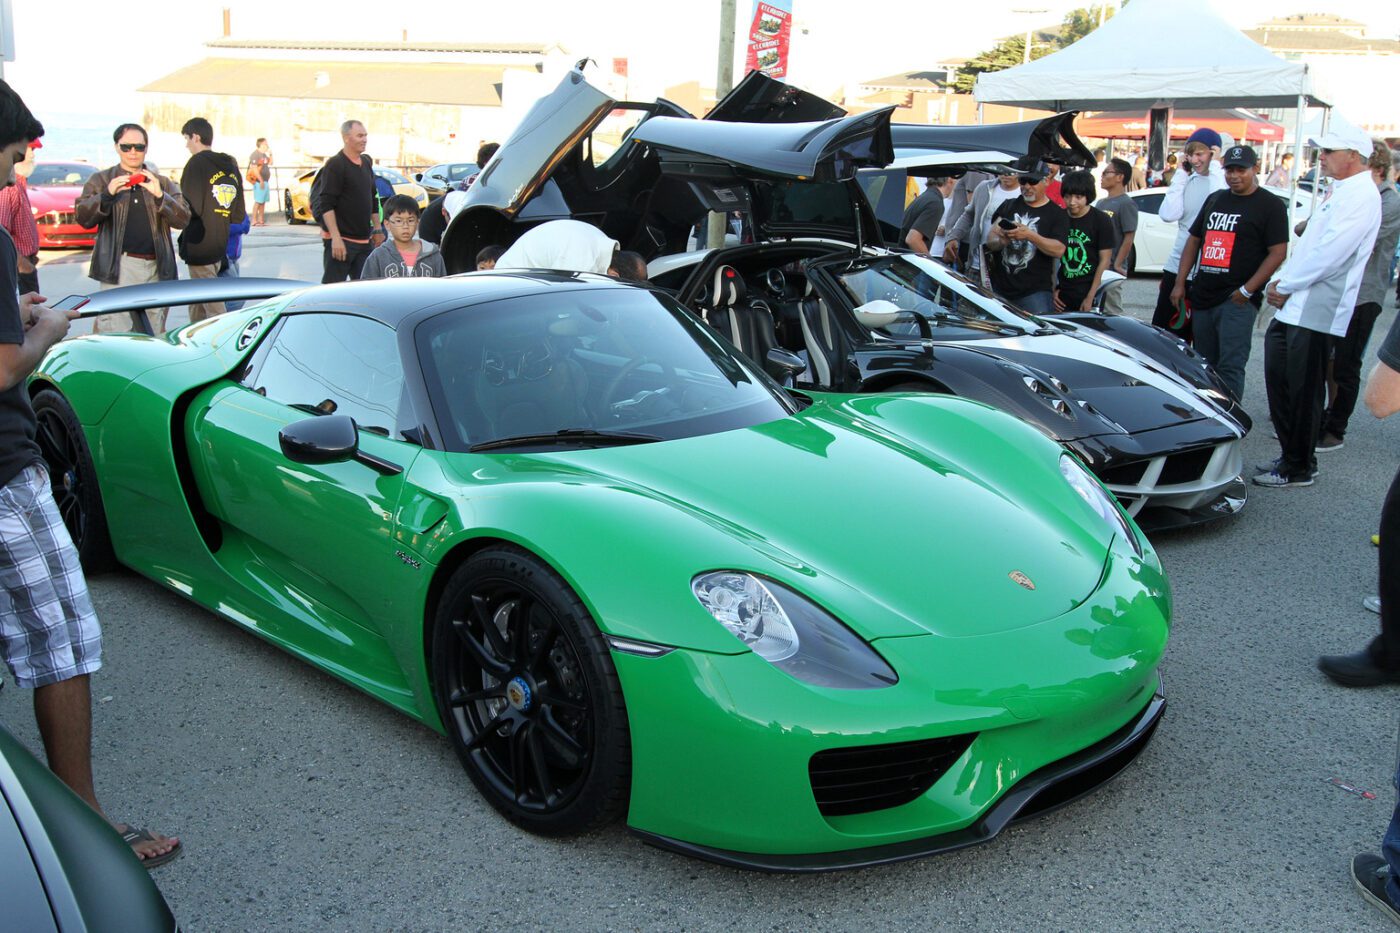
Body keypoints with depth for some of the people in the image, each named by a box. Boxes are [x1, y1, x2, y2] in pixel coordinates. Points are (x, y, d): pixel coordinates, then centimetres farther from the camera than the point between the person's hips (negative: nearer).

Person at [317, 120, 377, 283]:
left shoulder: (366, 163, 15)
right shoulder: (335, 165, -9)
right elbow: (326, 205, -15)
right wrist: (336, 238, -23)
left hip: (363, 240, 8)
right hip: (340, 240, -7)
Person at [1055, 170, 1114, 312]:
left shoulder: (1101, 220, -4)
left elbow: (1104, 261, -6)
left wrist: (1090, 298, -12)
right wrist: (1053, 289, 3)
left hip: (1089, 293, -3)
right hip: (1063, 293, 3)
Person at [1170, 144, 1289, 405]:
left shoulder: (1270, 205, -2)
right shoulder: (1215, 200, 17)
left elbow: (1278, 252, -8)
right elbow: (1193, 240, 20)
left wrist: (1247, 290, -14)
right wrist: (1180, 283, 10)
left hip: (1237, 300, -6)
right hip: (1202, 296, 6)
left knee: (1230, 367, -12)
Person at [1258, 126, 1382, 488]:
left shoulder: (1361, 195, -13)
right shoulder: (1338, 192, 19)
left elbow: (1330, 253, -21)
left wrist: (1285, 286, -12)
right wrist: (1281, 282, 8)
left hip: (1314, 310, -10)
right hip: (1292, 307, 10)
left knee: (1303, 391, -2)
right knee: (1278, 379, 13)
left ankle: (1299, 468, 8)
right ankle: (1289, 454, 25)